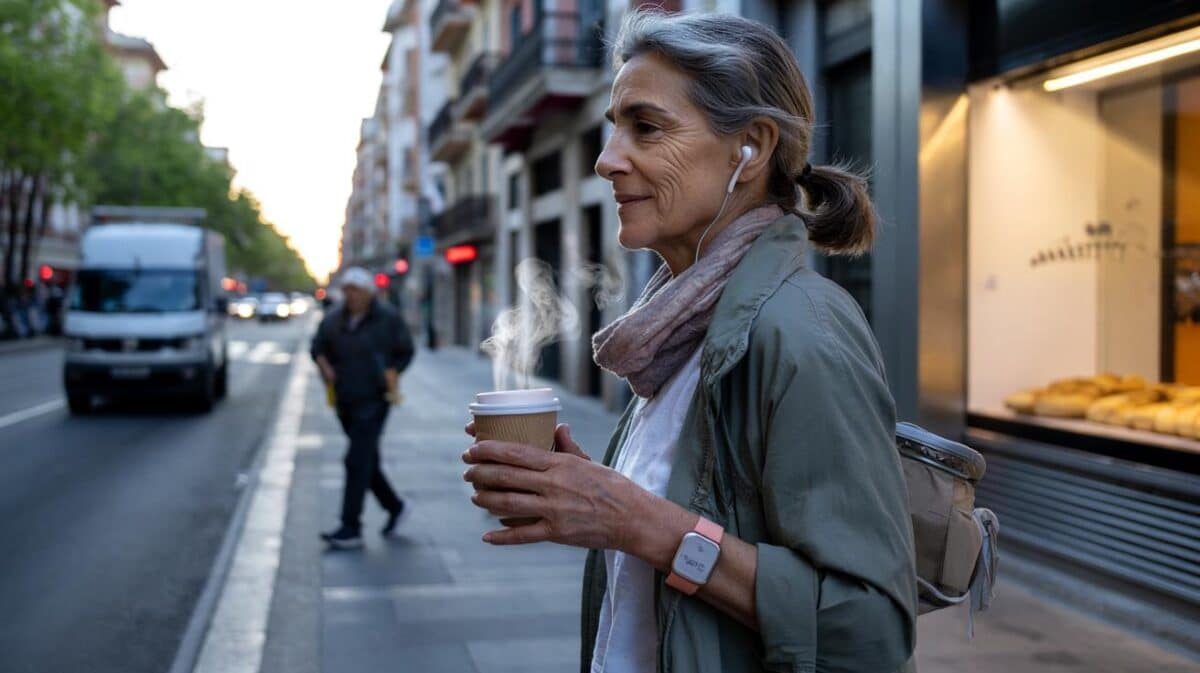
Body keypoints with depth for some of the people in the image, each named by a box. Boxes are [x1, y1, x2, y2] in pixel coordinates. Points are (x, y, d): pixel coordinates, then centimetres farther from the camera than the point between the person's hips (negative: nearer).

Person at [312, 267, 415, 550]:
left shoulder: (388, 320, -6)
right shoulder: (333, 320, 3)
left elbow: (406, 352, 3)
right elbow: (318, 348, 13)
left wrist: (391, 375, -11)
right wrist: (325, 365, -7)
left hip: (373, 400, -5)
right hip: (345, 401, 5)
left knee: (357, 461, -12)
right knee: (367, 460, 14)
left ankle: (351, 529, -10)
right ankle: (394, 506, 35)